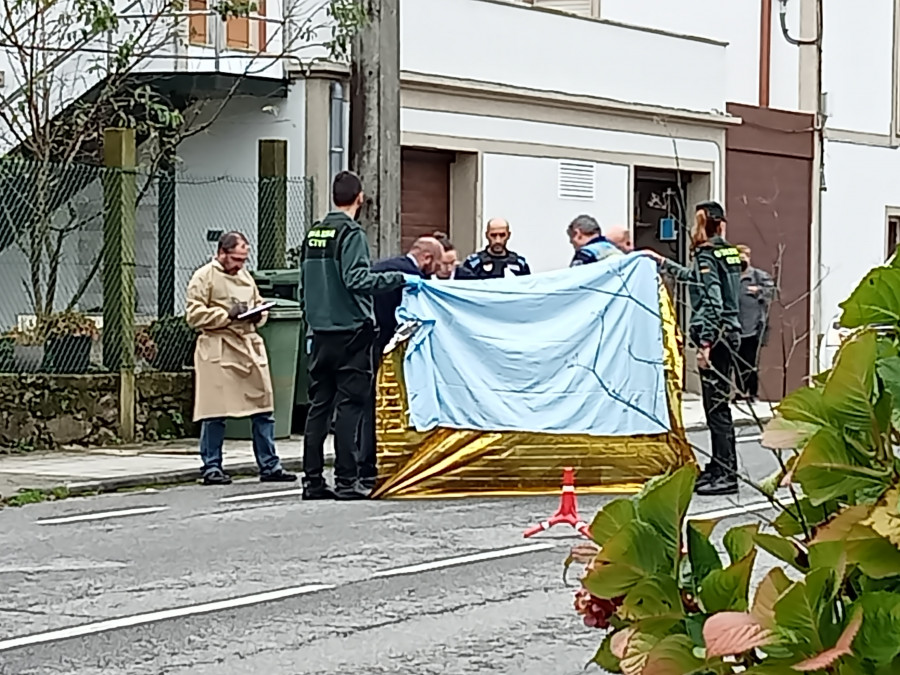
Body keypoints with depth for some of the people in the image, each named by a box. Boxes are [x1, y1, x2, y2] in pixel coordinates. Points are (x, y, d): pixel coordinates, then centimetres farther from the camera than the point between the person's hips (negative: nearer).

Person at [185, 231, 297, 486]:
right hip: (218, 349, -6)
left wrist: (258, 315, 7)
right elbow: (193, 315, -8)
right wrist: (227, 314, -14)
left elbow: (259, 304, 31)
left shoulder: (245, 277, 19)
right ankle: (212, 468, 5)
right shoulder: (204, 277, -1)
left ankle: (269, 465, 10)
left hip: (250, 346, 6)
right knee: (215, 413, -4)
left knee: (264, 408, 4)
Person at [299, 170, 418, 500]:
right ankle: (347, 480, -5)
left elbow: (304, 285, 15)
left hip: (320, 333, 7)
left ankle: (312, 480, 10)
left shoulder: (313, 234, 12)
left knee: (318, 404, 9)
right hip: (350, 331, -7)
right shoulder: (351, 233, -10)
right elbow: (357, 279, -20)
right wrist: (397, 278, -13)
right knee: (349, 405, -4)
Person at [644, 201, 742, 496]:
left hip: (714, 337, -9)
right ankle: (718, 467, 23)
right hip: (728, 334, 9)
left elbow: (712, 302, -20)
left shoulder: (707, 256, -12)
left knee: (717, 407, -7)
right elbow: (694, 276, 32)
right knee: (717, 405, 15)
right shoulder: (728, 253, 15)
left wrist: (705, 344, -21)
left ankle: (727, 474, -7)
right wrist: (662, 262, 39)